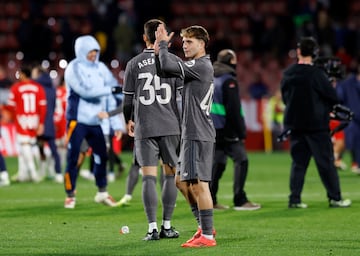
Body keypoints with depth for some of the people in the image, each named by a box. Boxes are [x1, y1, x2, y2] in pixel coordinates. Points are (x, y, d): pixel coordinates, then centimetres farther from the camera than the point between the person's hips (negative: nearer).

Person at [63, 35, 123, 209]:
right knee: (73, 158, -3)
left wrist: (116, 123, 4)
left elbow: (110, 98, 8)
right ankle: (70, 196, 6)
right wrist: (110, 89, -22)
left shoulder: (101, 68, 8)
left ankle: (102, 193, 20)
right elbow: (86, 91, -23)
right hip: (78, 120, -5)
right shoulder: (74, 69, -9)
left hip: (95, 121, 5)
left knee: (101, 156, 5)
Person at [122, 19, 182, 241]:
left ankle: (152, 229, -7)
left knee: (149, 177, -1)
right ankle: (167, 226, 10)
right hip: (171, 126, 0)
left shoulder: (134, 64, 3)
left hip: (145, 128, 0)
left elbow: (128, 97, 8)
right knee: (171, 174, 9)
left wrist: (129, 121, 25)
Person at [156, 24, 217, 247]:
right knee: (183, 182, 15)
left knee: (199, 184, -9)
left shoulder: (202, 65, -14)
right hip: (191, 134, 11)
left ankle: (207, 236, -7)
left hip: (199, 135, -11)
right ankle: (204, 227, 22)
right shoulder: (197, 66, 18)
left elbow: (167, 66, -22)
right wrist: (162, 46, 7)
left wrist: (163, 44, -5)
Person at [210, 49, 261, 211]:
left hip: (214, 129, 9)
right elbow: (233, 109, -16)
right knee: (241, 160, -7)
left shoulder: (212, 80, 16)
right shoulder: (229, 81, -11)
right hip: (227, 131, -9)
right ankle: (240, 200, -11)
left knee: (217, 163, 12)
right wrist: (241, 131, -14)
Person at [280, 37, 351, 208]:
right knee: (326, 162, 2)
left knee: (298, 162, 10)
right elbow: (333, 97, -9)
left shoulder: (288, 74, 2)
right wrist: (325, 108, 10)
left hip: (294, 124, 5)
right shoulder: (316, 74, -14)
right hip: (316, 124, -5)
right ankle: (335, 198, 4)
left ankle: (294, 199, 4)